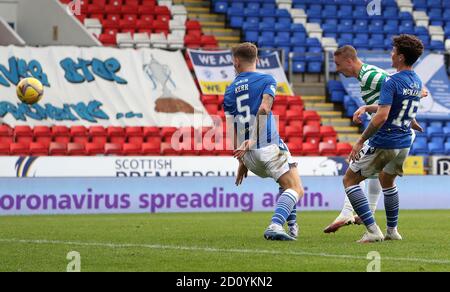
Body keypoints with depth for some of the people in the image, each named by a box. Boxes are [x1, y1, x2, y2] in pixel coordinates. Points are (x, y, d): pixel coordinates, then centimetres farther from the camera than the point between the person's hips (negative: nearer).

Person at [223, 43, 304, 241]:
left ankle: (291, 224, 17)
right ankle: (275, 226, -32)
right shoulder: (266, 80, 2)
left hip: (248, 155, 6)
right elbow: (264, 108, -16)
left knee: (286, 184, 28)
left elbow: (232, 131, 14)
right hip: (269, 146, -6)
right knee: (296, 189, -9)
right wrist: (253, 140, -21)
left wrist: (242, 162, 20)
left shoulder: (230, 92, 16)